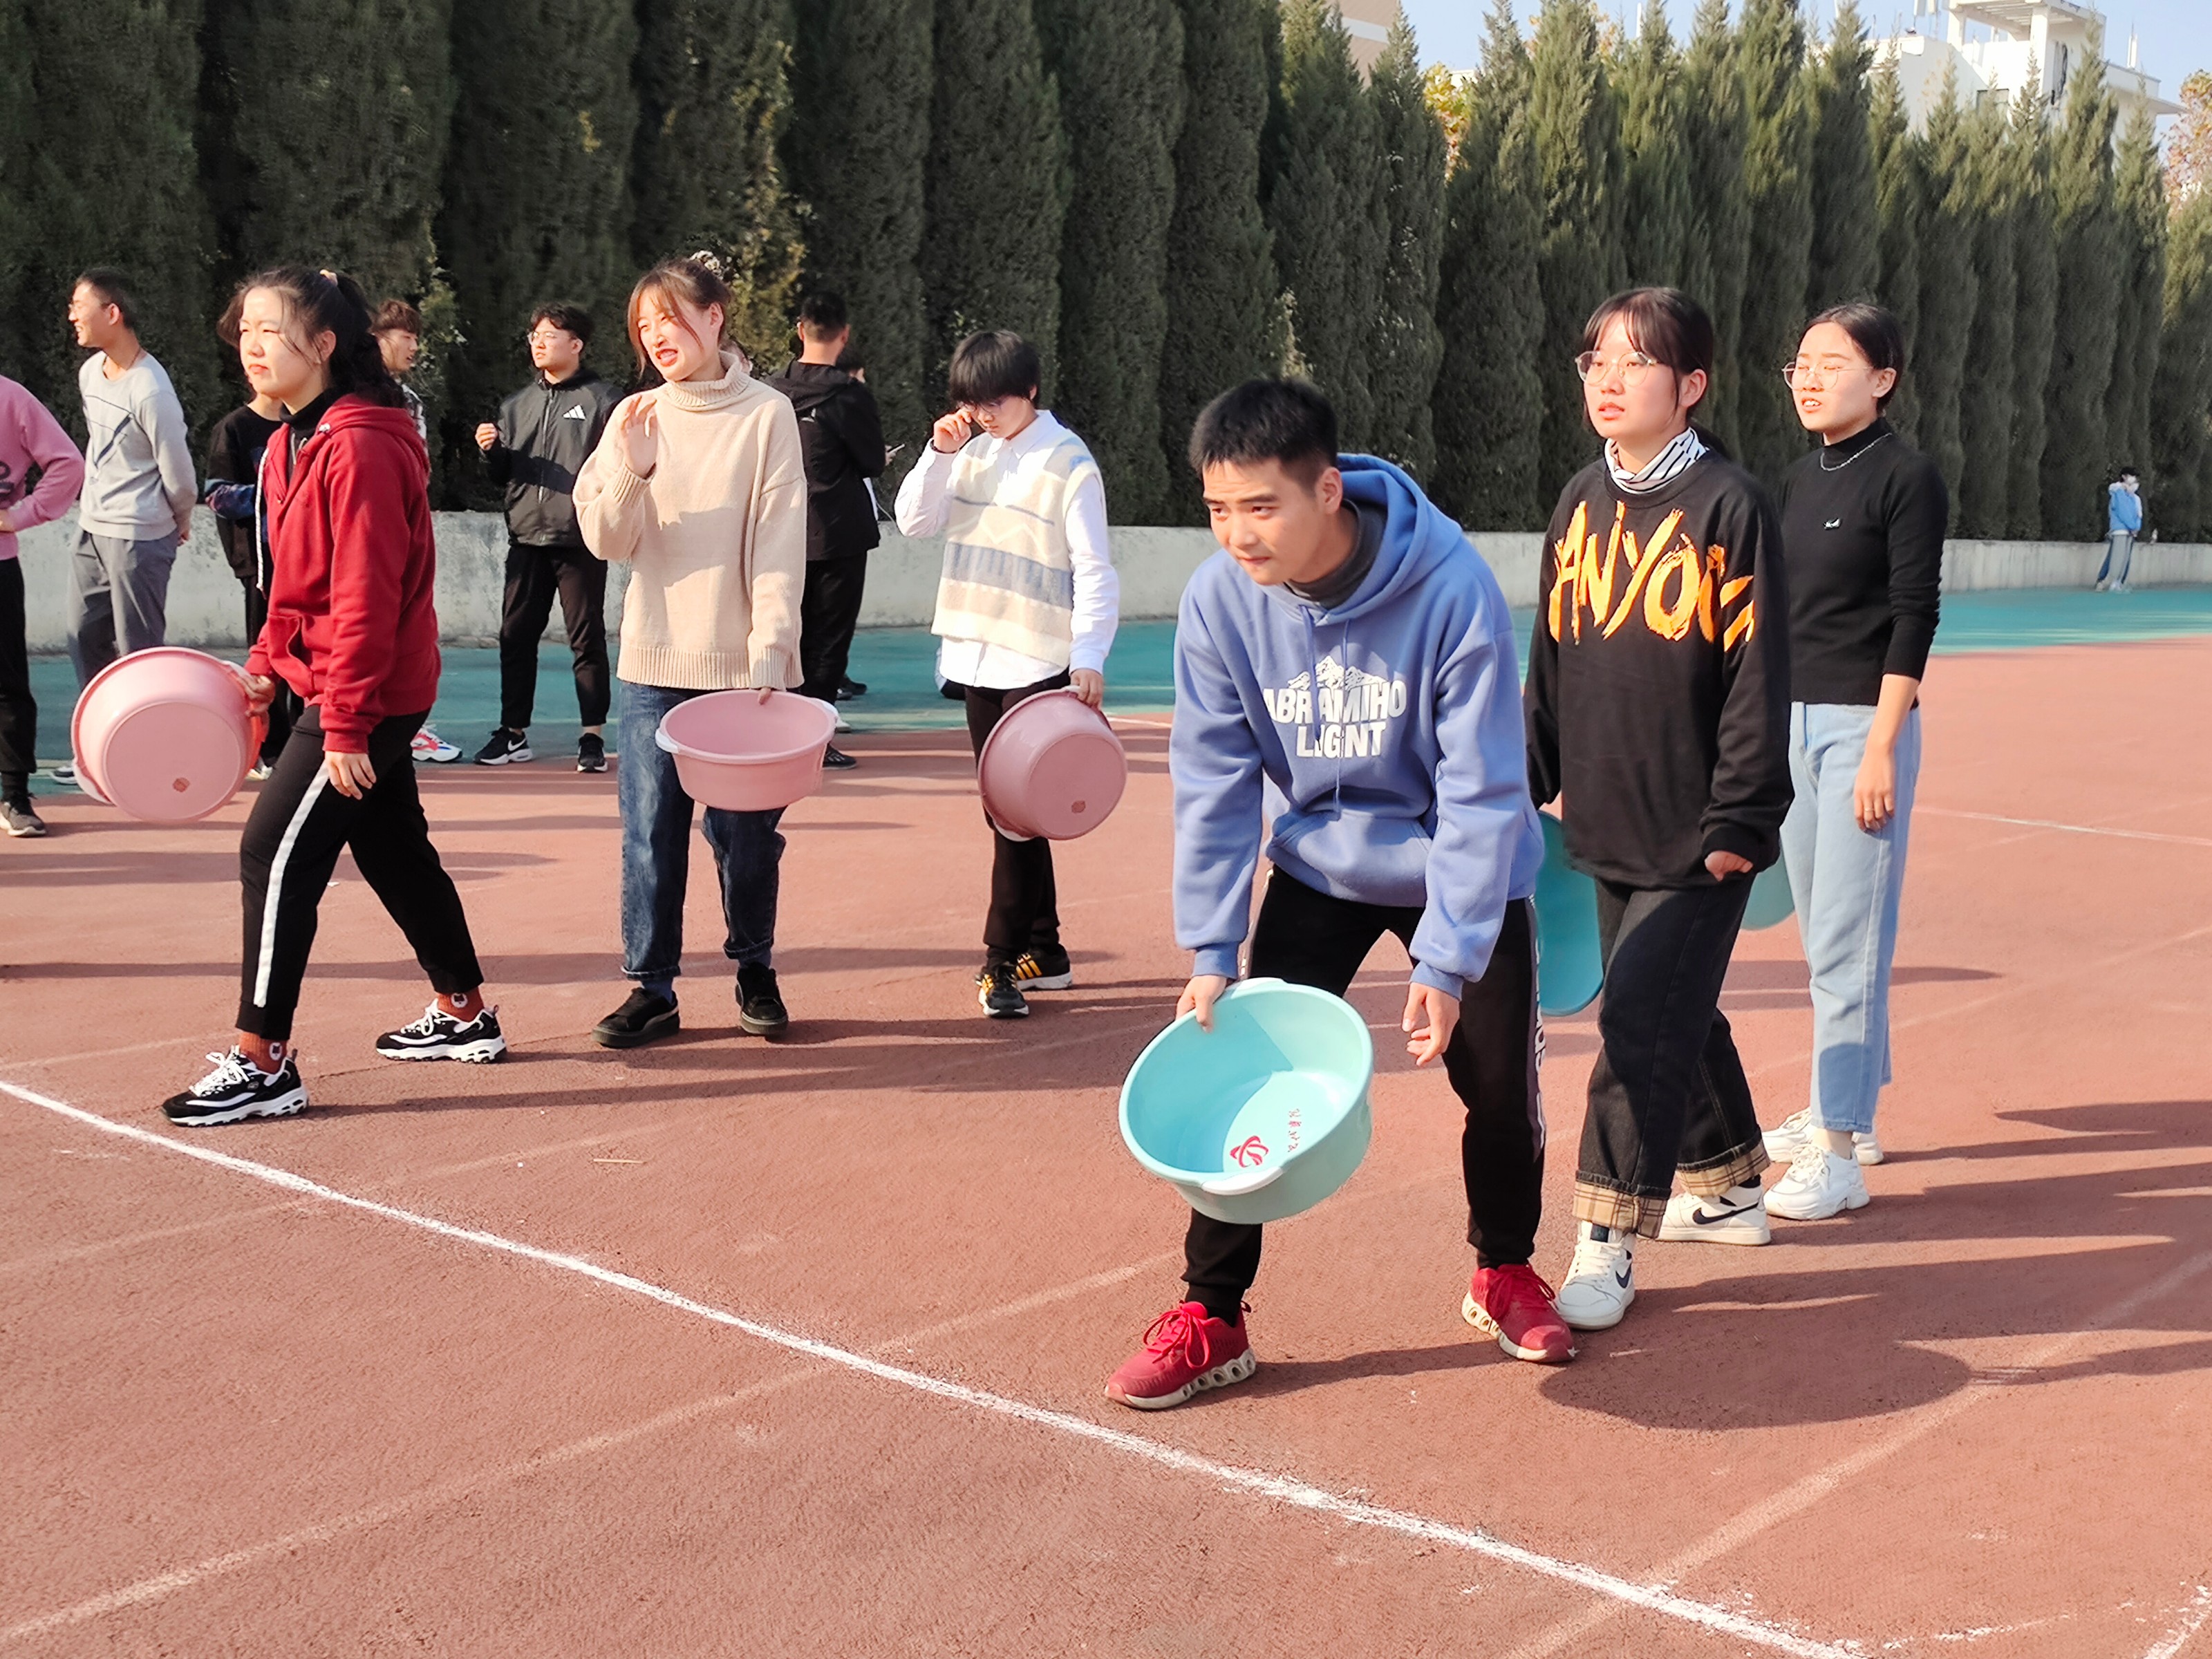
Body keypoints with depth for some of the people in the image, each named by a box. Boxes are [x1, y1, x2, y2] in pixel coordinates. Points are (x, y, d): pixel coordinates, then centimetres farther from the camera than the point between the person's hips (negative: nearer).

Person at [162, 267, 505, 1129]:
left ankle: (263, 1063, -3)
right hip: (350, 688, 10)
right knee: (394, 849, 18)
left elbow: (366, 598, -23)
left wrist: (344, 724, -23)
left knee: (276, 854, -9)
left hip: (366, 691, -10)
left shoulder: (359, 446, -20)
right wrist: (266, 665, 9)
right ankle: (465, 1015, 31)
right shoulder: (295, 441, 11)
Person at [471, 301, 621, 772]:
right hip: (526, 538, 6)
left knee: (587, 639, 0)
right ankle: (513, 734, 16)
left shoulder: (602, 400, -1)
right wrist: (491, 450, -1)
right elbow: (501, 473, 19)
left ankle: (593, 736, 7)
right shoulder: (518, 404, 17)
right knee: (516, 636, 7)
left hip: (580, 541, -6)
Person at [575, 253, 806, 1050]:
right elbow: (606, 541, 2)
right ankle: (652, 987, 10)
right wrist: (631, 471, -15)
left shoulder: (767, 415, -3)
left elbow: (780, 546, -6)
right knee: (650, 829, 1)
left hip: (740, 663, -2)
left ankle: (755, 973, 24)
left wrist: (770, 650, -13)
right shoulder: (635, 417, 6)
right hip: (655, 662, 2)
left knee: (744, 832, 6)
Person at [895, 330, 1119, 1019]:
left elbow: (1095, 571, -11)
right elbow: (915, 521, 9)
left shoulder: (1069, 464, -8)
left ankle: (1004, 961, -3)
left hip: (1038, 667, -7)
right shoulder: (973, 452, 11)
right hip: (978, 659, 7)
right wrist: (938, 454, -3)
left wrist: (1089, 657, -20)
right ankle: (1043, 953, 18)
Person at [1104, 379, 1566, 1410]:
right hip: (1318, 869, 2)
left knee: (1501, 1087, 2)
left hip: (1466, 875, -2)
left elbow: (1481, 792, -24)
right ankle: (1210, 1318, 5)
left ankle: (1503, 1273, 31)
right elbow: (1213, 786, -12)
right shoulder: (1219, 603, -20)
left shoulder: (1451, 590, -29)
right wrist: (1210, 953, -15)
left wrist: (1446, 962, -26)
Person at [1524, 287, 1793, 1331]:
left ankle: (1608, 1247, 0)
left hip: (1696, 839, -6)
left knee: (1645, 1028, -8)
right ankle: (1729, 1179, 37)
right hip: (1604, 825, 6)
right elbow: (1553, 661, 16)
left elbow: (1756, 677, -11)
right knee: (1676, 1018, 17)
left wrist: (1740, 821, -14)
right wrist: (1536, 782, 14)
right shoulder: (1580, 503, 9)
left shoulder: (1731, 506, -9)